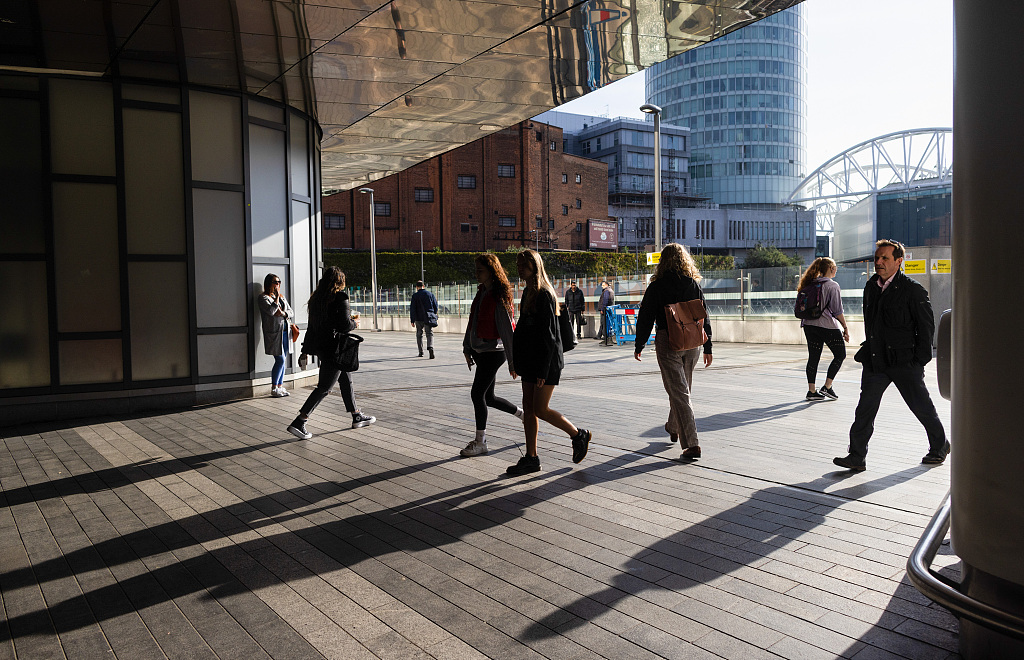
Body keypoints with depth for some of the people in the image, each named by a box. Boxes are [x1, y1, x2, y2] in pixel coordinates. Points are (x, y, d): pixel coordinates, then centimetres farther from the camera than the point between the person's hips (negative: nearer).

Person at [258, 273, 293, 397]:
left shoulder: (282, 297, 19)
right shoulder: (264, 298, -3)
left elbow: (291, 312, 15)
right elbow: (271, 311, -19)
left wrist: (283, 313, -6)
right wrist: (277, 297, -11)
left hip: (284, 331, 7)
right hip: (274, 332, -7)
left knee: (283, 360, 7)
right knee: (280, 359, -11)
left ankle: (280, 386, 14)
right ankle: (274, 389, -3)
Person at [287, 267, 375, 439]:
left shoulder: (316, 297, 9)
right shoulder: (340, 297, -15)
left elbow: (313, 324, 12)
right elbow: (344, 325, -18)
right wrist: (354, 323, 1)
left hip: (320, 345, 9)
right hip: (333, 348, -9)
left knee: (346, 380, 19)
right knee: (324, 387, -3)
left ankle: (357, 417, 29)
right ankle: (298, 423, -6)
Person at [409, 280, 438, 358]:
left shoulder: (415, 296, -5)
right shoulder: (430, 294, 4)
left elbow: (412, 309, -8)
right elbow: (435, 306, 7)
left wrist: (412, 321, -5)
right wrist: (434, 316, 20)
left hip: (419, 319, -1)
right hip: (429, 319, 1)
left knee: (419, 334, 14)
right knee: (430, 333, -2)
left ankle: (421, 352, 18)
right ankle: (430, 347, -29)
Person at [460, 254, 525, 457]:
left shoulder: (499, 297, -14)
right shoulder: (481, 293, 12)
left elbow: (507, 330, -15)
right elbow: (472, 323, 19)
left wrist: (512, 362, -15)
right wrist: (467, 348, 19)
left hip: (493, 352, -9)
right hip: (480, 351, 9)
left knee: (477, 394, -7)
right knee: (489, 398, 12)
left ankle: (480, 442, 5)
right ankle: (524, 414, 32)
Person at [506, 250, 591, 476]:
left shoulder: (544, 294, -16)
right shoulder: (529, 292, 13)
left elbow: (547, 334, -19)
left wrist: (542, 370, -21)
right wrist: (516, 360, 17)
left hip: (546, 359, -9)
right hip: (530, 359, 9)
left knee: (540, 409, -6)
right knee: (528, 407, 8)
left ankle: (579, 435, 14)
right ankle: (531, 458, 14)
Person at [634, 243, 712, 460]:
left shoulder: (657, 286, -7)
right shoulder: (694, 284, 4)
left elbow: (646, 318, -5)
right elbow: (704, 316, 6)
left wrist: (639, 345, 5)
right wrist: (707, 348, 12)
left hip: (668, 343, -5)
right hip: (692, 343, 5)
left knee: (678, 392, -4)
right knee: (683, 388, 21)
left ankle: (691, 444, -10)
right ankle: (673, 428, 43)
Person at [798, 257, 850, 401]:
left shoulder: (809, 284, 9)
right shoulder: (832, 285, -8)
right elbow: (837, 310, -10)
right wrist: (845, 327, -4)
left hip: (809, 324, 6)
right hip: (827, 325, -6)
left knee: (813, 357, 9)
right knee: (840, 355, 8)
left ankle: (811, 391, 9)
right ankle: (827, 387, 3)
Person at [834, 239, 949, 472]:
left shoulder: (913, 290, -8)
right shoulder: (870, 287, 11)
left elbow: (926, 325, -6)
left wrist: (920, 359, -9)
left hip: (904, 360, -5)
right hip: (875, 360, 5)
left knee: (921, 405, 8)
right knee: (865, 407, -2)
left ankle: (939, 446, 31)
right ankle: (857, 456, 0)